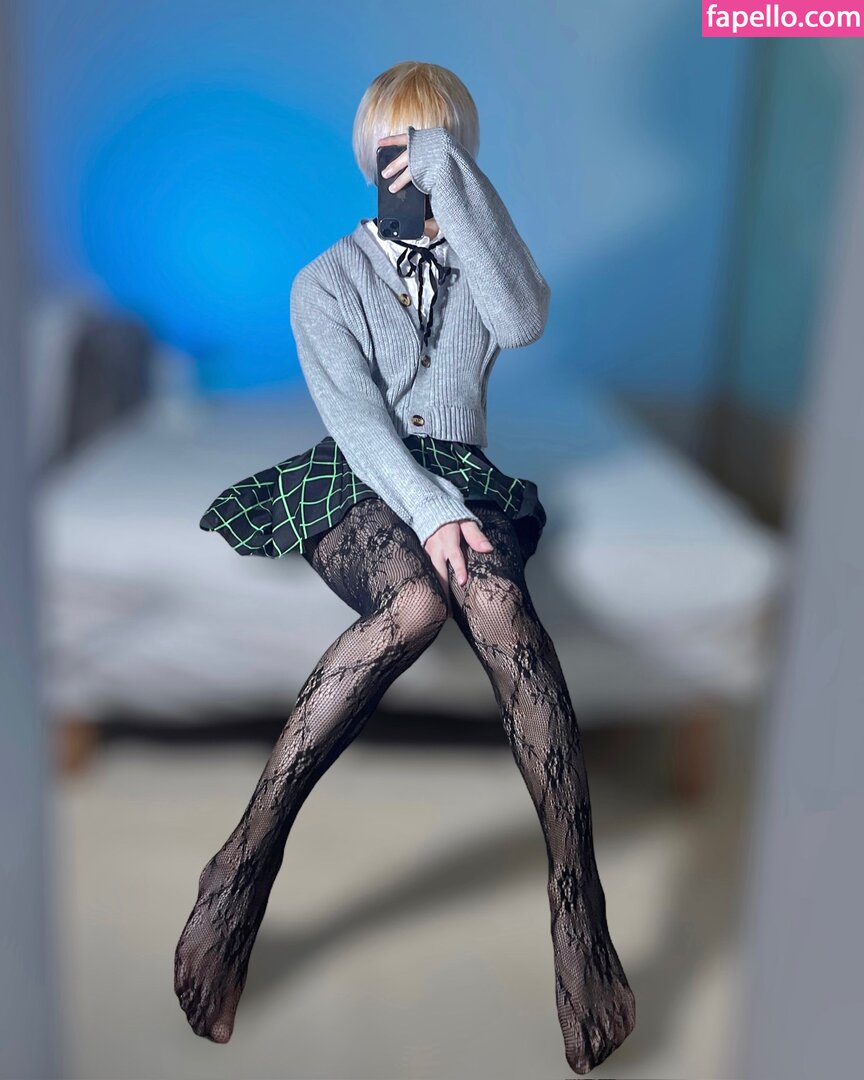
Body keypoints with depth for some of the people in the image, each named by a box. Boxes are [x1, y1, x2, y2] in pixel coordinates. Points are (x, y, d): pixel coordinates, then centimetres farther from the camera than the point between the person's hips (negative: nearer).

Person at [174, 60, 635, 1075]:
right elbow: (357, 418, -6)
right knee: (417, 602, -37)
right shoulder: (326, 281, 9)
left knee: (494, 594, -34)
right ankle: (246, 860, -34)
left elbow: (523, 321, -10)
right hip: (357, 485, -2)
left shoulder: (476, 258, 16)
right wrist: (430, 509, -22)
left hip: (461, 479, 2)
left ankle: (578, 898, -40)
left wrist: (454, 178, -11)